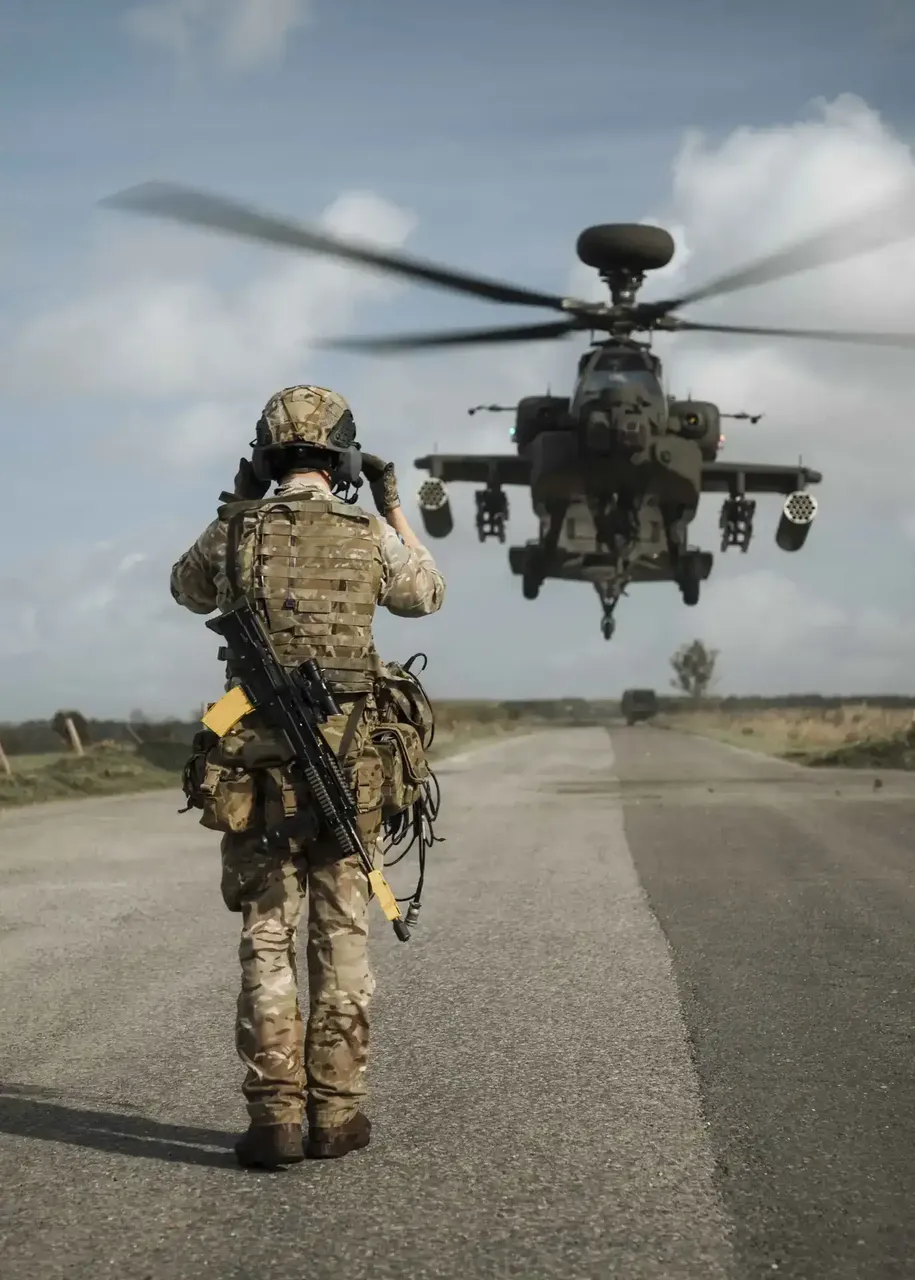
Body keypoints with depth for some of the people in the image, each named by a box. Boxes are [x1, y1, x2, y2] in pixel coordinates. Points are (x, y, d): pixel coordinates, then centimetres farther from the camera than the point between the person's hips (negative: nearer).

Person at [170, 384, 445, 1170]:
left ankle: (276, 1120, 3)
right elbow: (427, 595, 18)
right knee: (341, 937, 8)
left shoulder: (234, 532, -2)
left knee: (267, 941, 5)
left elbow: (190, 591, 21)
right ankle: (337, 1114, 10)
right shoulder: (370, 535, -3)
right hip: (348, 761, 0)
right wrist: (396, 507, 25)